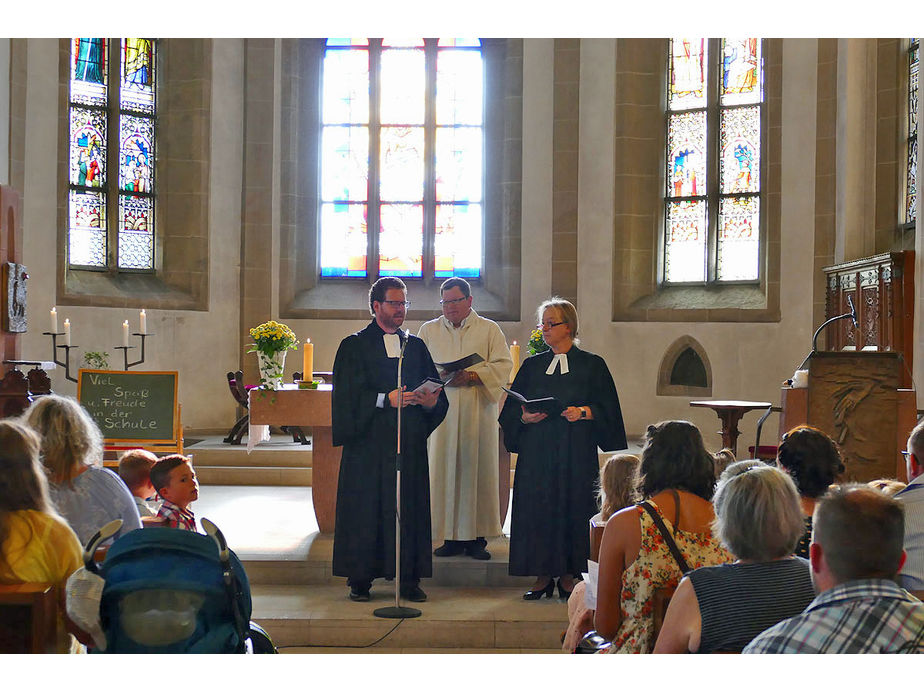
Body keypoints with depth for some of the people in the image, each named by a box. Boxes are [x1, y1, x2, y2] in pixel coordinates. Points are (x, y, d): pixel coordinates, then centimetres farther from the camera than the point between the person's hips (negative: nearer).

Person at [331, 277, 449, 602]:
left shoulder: (416, 346, 14)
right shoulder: (354, 346, 3)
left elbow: (436, 391, 12)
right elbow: (348, 397, -7)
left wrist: (431, 402, -10)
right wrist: (386, 399, -17)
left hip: (409, 441, 3)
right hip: (368, 443, -3)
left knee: (409, 506, 2)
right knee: (365, 507, -2)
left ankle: (409, 579, 7)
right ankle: (360, 579, 6)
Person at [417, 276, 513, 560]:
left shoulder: (489, 329, 7)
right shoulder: (429, 331, 14)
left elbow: (503, 365, -2)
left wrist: (472, 376, -16)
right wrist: (440, 377, -12)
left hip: (478, 411, -2)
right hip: (441, 411, 2)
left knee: (478, 470, -2)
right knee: (444, 471, -2)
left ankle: (477, 537, 3)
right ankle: (452, 536, 4)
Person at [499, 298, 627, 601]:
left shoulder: (592, 365, 4)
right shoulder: (533, 365, 12)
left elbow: (606, 408, 0)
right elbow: (512, 408, 11)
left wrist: (583, 412, -17)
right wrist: (525, 417, -10)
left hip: (576, 452, -2)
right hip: (537, 450, 3)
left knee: (572, 506, -2)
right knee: (536, 507, -1)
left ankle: (568, 575, 8)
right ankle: (542, 575, 7)